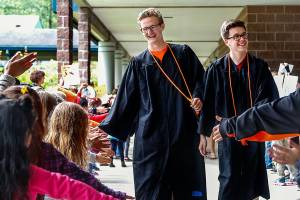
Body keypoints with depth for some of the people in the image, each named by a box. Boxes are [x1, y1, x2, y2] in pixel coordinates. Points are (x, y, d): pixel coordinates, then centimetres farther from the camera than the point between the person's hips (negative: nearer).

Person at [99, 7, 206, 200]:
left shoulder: (184, 53, 10)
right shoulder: (138, 62, 12)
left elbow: (201, 80, 8)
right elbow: (125, 99, 10)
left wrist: (198, 98, -13)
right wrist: (109, 127, 4)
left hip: (184, 130, 0)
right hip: (150, 133, 0)